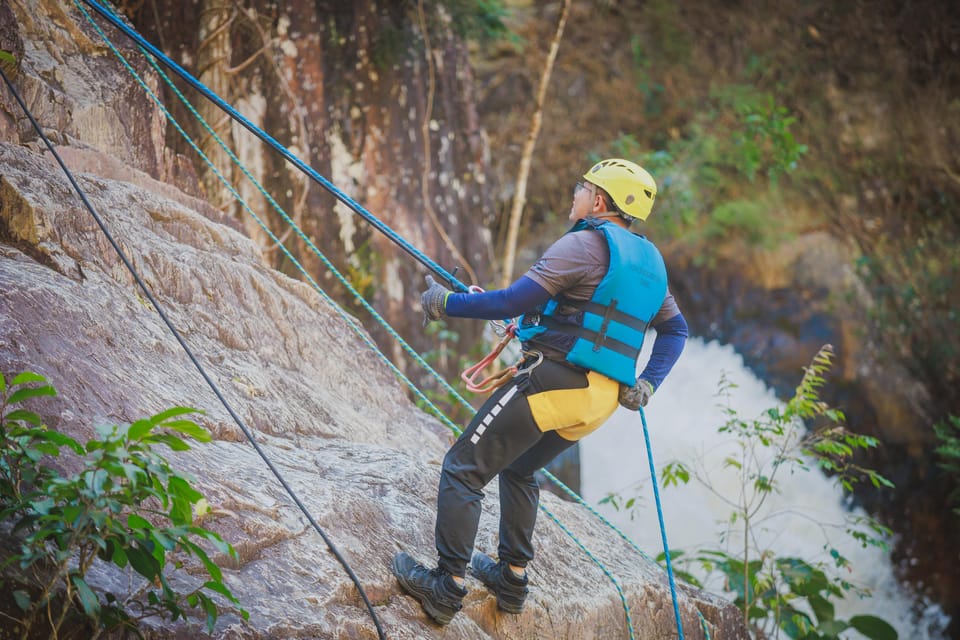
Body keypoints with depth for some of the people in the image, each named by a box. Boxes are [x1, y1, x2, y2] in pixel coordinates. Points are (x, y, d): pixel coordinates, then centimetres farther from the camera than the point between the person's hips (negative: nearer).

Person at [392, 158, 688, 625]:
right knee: (519, 469, 29)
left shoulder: (584, 244, -11)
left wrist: (447, 303, -5)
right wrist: (648, 384, 12)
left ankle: (446, 587, -5)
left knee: (463, 469, -2)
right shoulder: (647, 262, 15)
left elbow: (514, 301, -15)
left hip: (554, 380, -9)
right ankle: (512, 577, 30)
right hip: (601, 400, 9)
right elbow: (676, 329, 20)